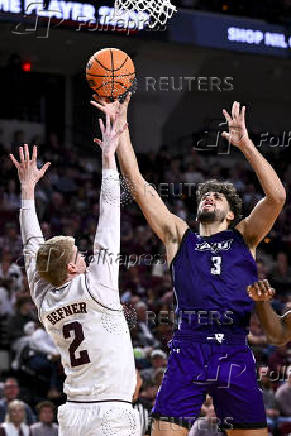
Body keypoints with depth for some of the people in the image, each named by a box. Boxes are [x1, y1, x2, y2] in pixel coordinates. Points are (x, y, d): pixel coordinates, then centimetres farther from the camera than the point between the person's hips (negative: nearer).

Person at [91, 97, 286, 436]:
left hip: (234, 350, 0)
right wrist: (120, 129, 7)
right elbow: (139, 187, 13)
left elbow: (277, 196, 1)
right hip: (187, 348, 0)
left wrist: (245, 144, -4)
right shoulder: (179, 237, 19)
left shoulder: (244, 237, 16)